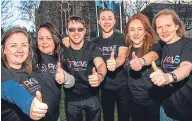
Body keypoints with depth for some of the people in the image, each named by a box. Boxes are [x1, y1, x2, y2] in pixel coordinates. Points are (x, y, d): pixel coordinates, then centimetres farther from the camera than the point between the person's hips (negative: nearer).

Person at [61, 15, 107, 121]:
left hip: (92, 96, -1)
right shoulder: (63, 49, -10)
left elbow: (101, 64, -32)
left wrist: (100, 76, -55)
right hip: (71, 98, 2)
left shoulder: (92, 48, -16)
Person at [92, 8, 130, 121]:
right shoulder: (95, 42, 4)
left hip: (122, 85, -3)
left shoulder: (121, 37, -7)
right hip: (105, 86, 3)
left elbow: (122, 56, -22)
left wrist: (115, 63, -43)